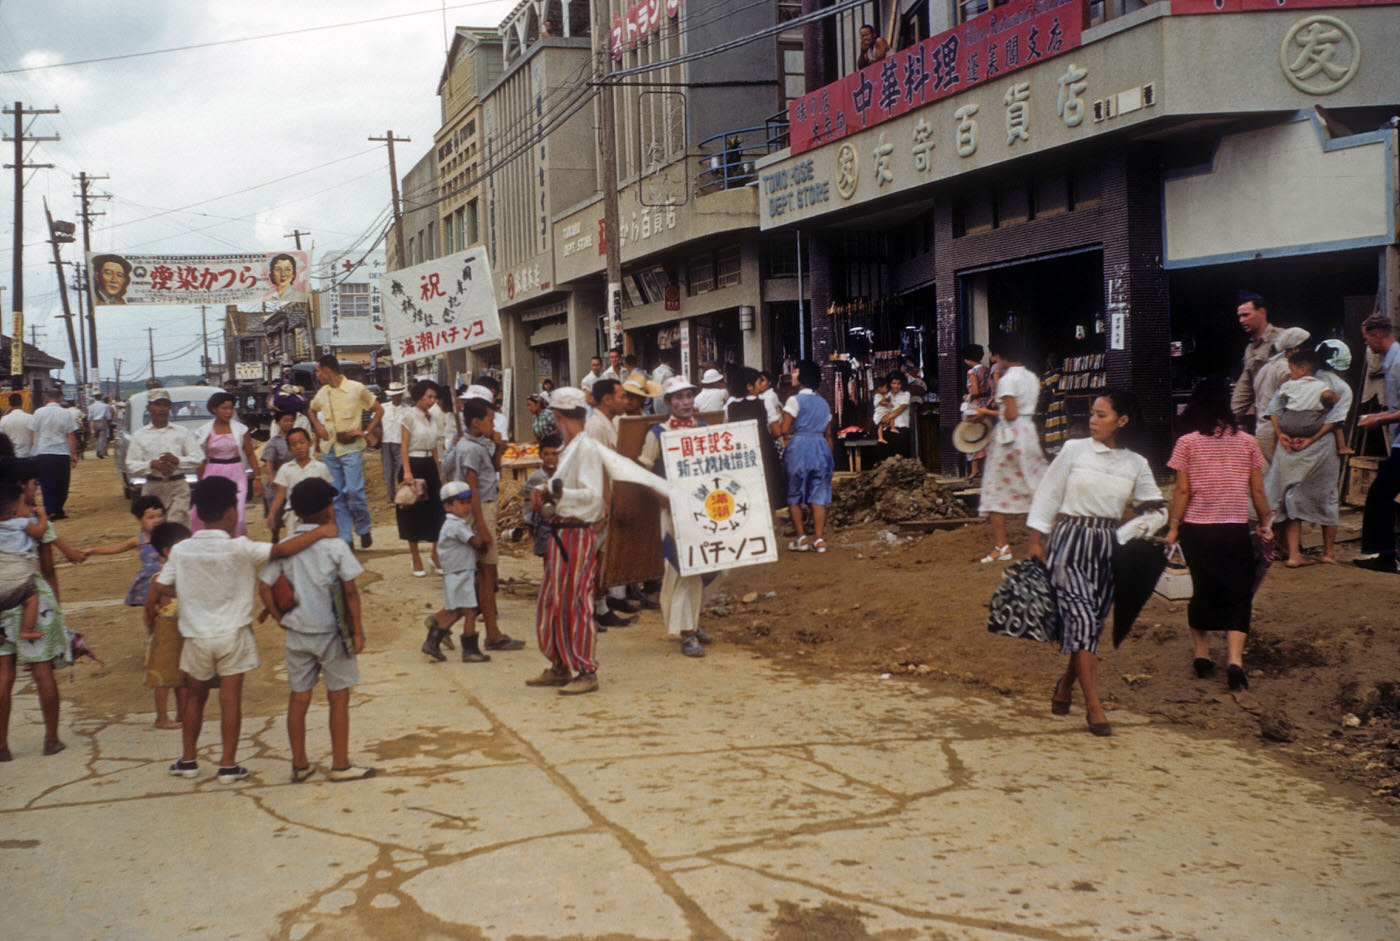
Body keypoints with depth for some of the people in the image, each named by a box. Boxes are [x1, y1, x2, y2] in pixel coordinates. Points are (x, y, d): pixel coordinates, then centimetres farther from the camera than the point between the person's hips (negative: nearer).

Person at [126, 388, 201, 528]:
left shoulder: (182, 432, 8)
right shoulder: (140, 435, 8)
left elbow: (198, 458, 4)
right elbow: (131, 466, 3)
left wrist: (178, 460, -13)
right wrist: (152, 464, -14)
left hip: (178, 486, -1)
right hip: (153, 487, 1)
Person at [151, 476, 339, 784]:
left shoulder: (181, 551, -5)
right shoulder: (238, 548, -16)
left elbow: (159, 589, 0)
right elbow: (281, 551, -23)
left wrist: (150, 613, 21)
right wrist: (319, 532, -16)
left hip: (196, 635, 3)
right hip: (232, 634, -3)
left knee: (194, 696, 19)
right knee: (230, 699, 4)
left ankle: (187, 760, 26)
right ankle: (228, 765, 8)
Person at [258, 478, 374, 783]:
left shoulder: (284, 548, -2)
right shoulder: (336, 547, -11)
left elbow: (264, 587, -3)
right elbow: (350, 592, -10)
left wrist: (281, 619, 6)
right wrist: (357, 631, -3)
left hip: (296, 633, 4)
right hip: (331, 632, -3)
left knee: (298, 697, 11)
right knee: (338, 697, 7)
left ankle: (300, 764, 20)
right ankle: (340, 765, 12)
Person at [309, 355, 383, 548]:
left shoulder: (356, 388, -3)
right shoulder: (322, 393, 9)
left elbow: (379, 410, 4)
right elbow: (312, 410, 29)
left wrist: (366, 432, -5)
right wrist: (318, 426, 10)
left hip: (351, 447, -5)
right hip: (329, 449, 5)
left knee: (354, 491, -15)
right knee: (337, 496, 3)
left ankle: (364, 530, 6)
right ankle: (345, 539, 8)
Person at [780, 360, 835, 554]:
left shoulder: (795, 400, -6)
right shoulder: (823, 402, 14)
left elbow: (784, 429, -12)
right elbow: (828, 433, 15)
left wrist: (788, 433, 10)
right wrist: (829, 457, 20)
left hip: (799, 446, -5)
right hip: (821, 447, 5)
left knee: (794, 495, 5)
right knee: (818, 495, 3)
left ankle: (801, 538, 1)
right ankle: (819, 539, -3)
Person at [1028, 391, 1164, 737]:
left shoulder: (1136, 464, 6)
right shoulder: (1074, 450, -1)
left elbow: (1155, 508, 14)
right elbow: (1048, 494, 4)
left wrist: (1154, 516, -9)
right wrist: (1036, 541, 1)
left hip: (1109, 546, 3)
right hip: (1071, 541, -3)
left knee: (1092, 624, 7)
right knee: (1082, 619, -13)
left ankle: (1066, 684, 34)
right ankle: (1094, 707, -12)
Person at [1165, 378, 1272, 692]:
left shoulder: (1187, 443, -4)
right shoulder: (1246, 442, 1)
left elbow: (1182, 491, -6)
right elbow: (1257, 490, 4)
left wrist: (1173, 526, 0)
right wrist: (1264, 523, 16)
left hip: (1196, 529, 0)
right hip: (1235, 530, 0)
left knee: (1203, 590, 16)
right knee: (1238, 594, 4)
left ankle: (1201, 654, 22)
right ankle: (1234, 660, -11)